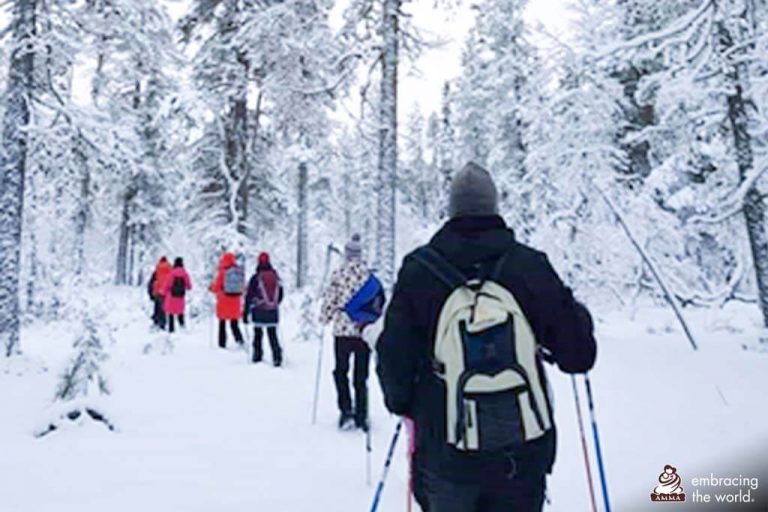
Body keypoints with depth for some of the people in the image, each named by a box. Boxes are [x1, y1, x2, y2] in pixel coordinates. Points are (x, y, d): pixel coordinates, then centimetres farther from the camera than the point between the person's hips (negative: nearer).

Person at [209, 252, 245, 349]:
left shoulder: (222, 272, -12)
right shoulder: (240, 271, 0)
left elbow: (216, 288, -8)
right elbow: (243, 288, 7)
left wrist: (211, 287, 13)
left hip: (224, 302, -3)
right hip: (236, 303, 3)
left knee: (222, 324, 10)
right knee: (235, 325, 11)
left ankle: (222, 344, 10)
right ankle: (240, 340, -9)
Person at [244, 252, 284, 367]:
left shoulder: (256, 278, -11)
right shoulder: (276, 276, 2)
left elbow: (249, 297, -9)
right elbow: (280, 294, 13)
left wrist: (245, 313, -5)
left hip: (259, 312, -3)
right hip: (273, 312, 3)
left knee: (258, 334, 14)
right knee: (273, 335, 6)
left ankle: (257, 356, 14)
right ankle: (277, 357, -6)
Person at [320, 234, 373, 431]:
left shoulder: (338, 273, -7)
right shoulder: (370, 274, -1)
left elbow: (330, 300, -4)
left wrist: (324, 319, 14)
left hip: (343, 330, -2)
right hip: (365, 331, 2)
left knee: (341, 372, 15)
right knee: (361, 376, 12)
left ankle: (346, 411, 4)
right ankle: (361, 417, 13)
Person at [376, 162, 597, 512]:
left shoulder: (419, 270, -7)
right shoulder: (530, 266, -7)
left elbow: (394, 356, -4)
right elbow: (577, 356, -4)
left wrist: (402, 402, 17)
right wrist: (579, 315, 17)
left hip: (446, 456, 0)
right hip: (524, 452, 0)